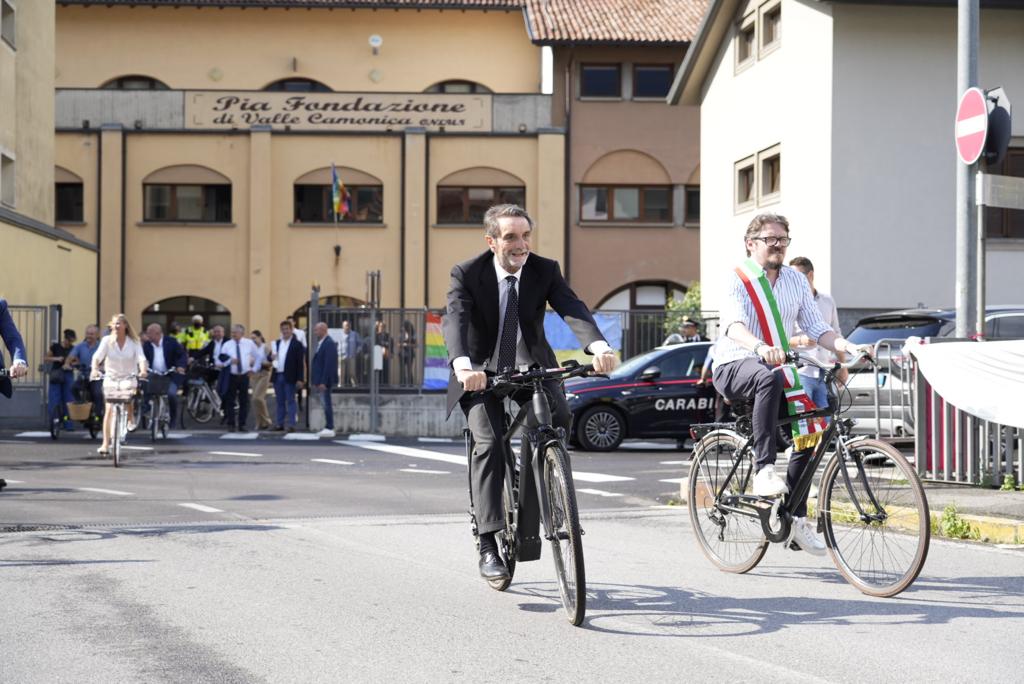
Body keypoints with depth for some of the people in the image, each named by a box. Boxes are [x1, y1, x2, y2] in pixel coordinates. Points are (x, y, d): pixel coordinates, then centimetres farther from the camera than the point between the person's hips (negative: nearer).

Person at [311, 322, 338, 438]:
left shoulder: (329, 343, -15)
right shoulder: (321, 343, 15)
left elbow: (329, 364, -21)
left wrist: (323, 382, -23)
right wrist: (315, 381, 15)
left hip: (324, 380, -9)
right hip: (320, 380, 9)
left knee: (326, 404, -6)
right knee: (325, 404, 10)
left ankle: (330, 429, -3)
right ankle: (328, 427, 14)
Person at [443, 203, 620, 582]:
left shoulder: (545, 270, -10)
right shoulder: (466, 274, -15)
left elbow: (572, 308, -26)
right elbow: (455, 320, -31)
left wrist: (598, 345, -47)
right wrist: (463, 365, -53)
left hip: (531, 366, 2)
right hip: (482, 372, -2)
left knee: (557, 418, -27)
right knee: (489, 443, -23)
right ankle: (488, 546, -20)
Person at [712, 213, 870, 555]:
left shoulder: (796, 281, 11)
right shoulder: (737, 279, -6)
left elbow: (816, 328, 5)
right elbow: (733, 325, -23)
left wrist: (849, 347, -14)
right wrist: (760, 347, -44)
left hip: (776, 370, 6)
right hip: (735, 367, -6)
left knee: (810, 427, -11)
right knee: (769, 377, -39)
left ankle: (796, 517, 0)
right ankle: (764, 470, -38)